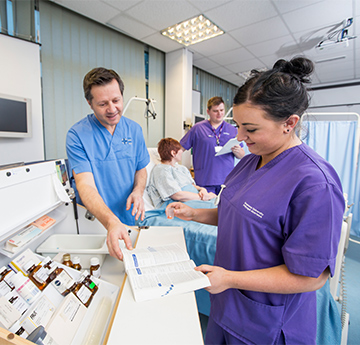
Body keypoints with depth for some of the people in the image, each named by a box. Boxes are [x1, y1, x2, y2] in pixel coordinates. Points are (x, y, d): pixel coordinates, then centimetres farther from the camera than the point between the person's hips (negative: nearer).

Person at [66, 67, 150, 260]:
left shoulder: (134, 130, -1)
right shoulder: (77, 135, -14)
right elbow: (85, 185, -22)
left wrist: (137, 192, -14)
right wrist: (111, 222, -38)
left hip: (130, 220, 4)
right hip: (96, 224, -3)